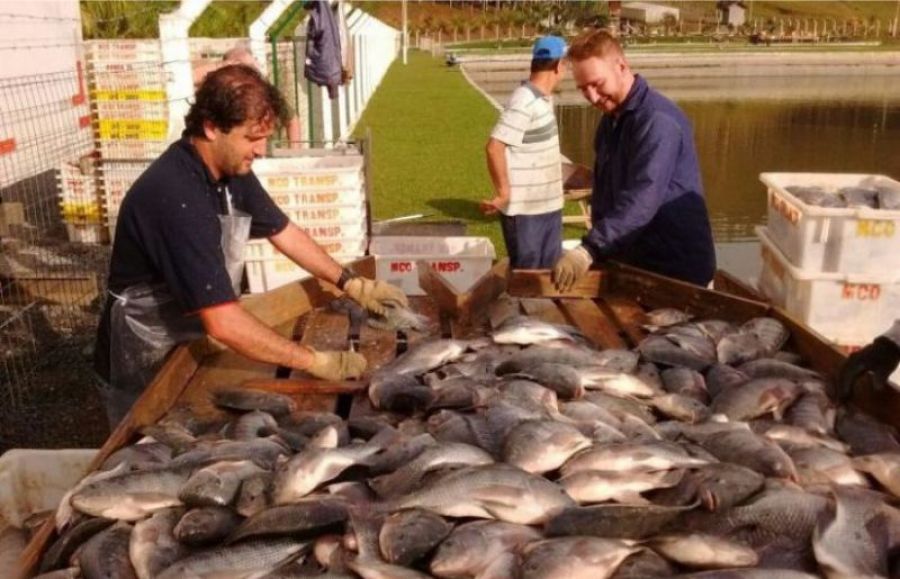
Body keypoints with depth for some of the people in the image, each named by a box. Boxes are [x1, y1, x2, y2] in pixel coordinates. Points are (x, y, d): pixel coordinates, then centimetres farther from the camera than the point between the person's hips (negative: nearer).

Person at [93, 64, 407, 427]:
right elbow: (223, 324, -37)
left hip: (191, 348, 8)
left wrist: (351, 284, 0)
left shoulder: (230, 169, -6)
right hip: (144, 372, -7)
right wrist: (316, 362, -32)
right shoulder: (176, 198, -34)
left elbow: (283, 232, 8)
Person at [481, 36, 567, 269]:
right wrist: (503, 193, -22)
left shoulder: (542, 98, 9)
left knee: (549, 270, 18)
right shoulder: (524, 101, -19)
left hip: (548, 205, 9)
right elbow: (495, 147, -25)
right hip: (525, 210, -9)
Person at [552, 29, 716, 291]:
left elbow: (642, 200, -32)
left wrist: (589, 250, -39)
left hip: (677, 270, -8)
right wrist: (597, 247, 4)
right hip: (635, 264, 8)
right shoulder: (611, 119, 10)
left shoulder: (658, 120, -20)